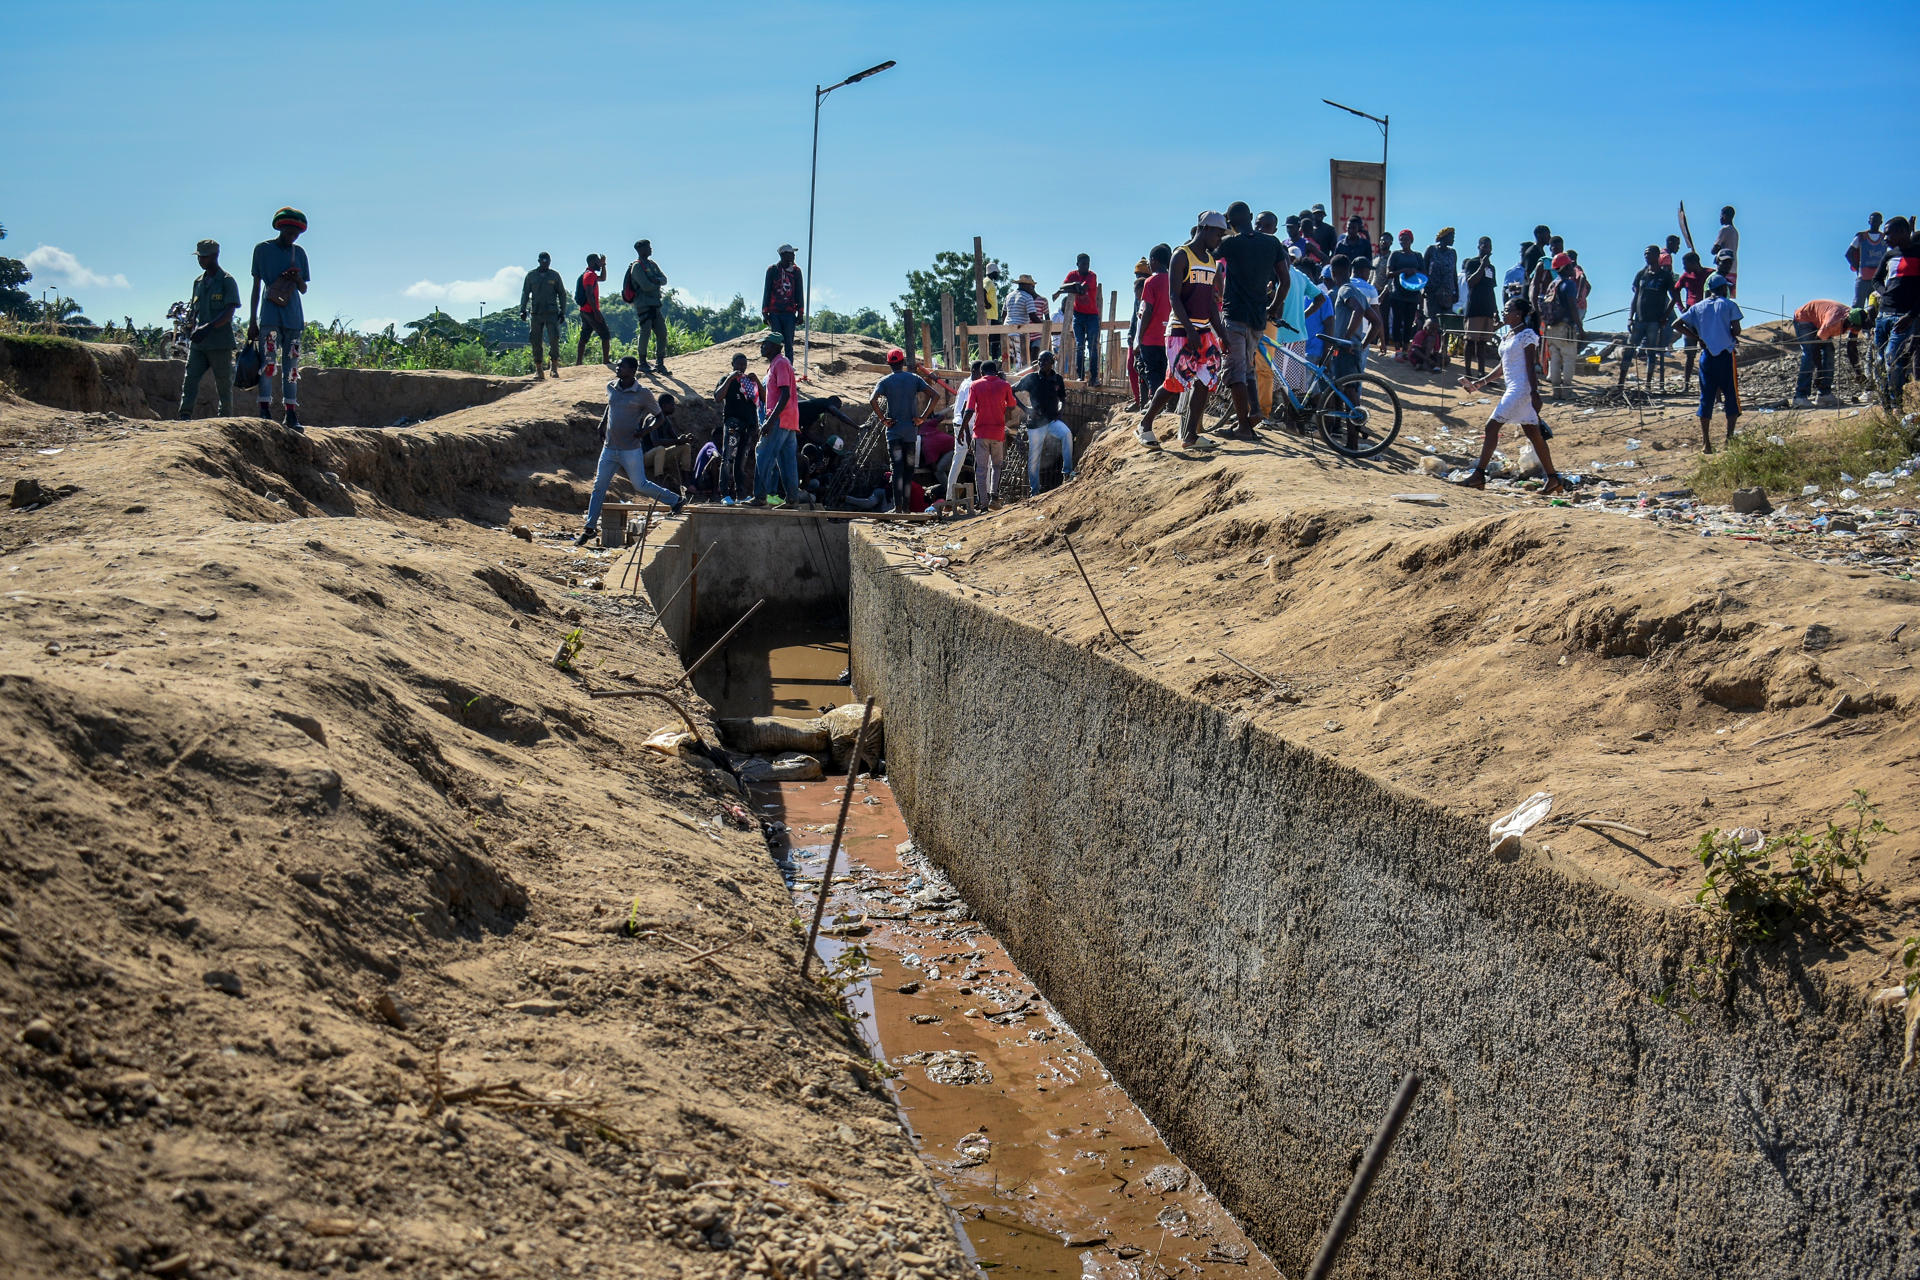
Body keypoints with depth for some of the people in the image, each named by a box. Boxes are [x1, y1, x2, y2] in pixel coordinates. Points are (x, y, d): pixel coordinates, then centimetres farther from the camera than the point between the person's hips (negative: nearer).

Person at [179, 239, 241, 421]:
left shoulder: (226, 281, -3)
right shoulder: (199, 282, 17)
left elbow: (229, 312, -13)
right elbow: (193, 311, 24)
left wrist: (209, 327, -25)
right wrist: (189, 332, 12)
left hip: (220, 343, -6)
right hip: (198, 343, 6)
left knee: (223, 384, 0)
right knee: (190, 379, -6)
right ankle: (184, 417, -12)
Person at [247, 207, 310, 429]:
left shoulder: (299, 253, 14)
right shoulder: (263, 249, 5)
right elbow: (256, 287, 5)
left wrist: (297, 279, -7)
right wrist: (252, 321, 1)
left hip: (293, 317, 3)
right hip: (270, 316, -3)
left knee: (291, 366, 4)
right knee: (268, 364, -13)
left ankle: (291, 415, 6)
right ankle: (265, 412, -14)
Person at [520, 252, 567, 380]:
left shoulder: (554, 275, 6)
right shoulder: (531, 275, 7)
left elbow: (562, 294, 10)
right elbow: (525, 293, 10)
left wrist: (562, 312, 4)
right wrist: (523, 309, 0)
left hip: (552, 312, -1)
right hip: (536, 313, 1)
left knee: (554, 339, -12)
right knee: (536, 341, 1)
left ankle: (555, 367, -3)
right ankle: (538, 370, 7)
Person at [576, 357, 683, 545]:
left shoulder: (643, 394, -11)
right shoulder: (611, 388, 5)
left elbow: (659, 415, 0)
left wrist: (643, 430, -11)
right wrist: (602, 423, 17)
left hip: (631, 450, -5)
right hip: (609, 448, 5)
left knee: (641, 485, -3)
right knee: (599, 486, 5)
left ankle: (674, 501, 19)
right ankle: (590, 528, 12)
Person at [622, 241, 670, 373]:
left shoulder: (652, 264, 17)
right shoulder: (637, 266, -8)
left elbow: (664, 280, 7)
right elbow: (645, 286, -18)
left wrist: (656, 280, -14)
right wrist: (657, 284, 0)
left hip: (655, 305, 8)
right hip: (643, 304, -8)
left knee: (662, 333, 4)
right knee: (645, 332, -8)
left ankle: (660, 363, 11)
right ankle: (643, 363, -1)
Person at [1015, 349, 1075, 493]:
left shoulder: (1058, 379, 5)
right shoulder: (1031, 378, -3)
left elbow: (1062, 400, 19)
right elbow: (1012, 391, 3)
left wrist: (1061, 410, -3)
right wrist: (1024, 408, -6)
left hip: (1053, 421, 1)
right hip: (1036, 423, -1)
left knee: (1067, 434, -31)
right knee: (1034, 458, 1)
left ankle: (1067, 473, -27)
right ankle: (1034, 491, 15)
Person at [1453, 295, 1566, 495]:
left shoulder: (1527, 335, -9)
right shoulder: (1508, 336, 17)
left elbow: (1531, 366, -14)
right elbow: (1503, 367, 23)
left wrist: (1534, 393, -19)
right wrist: (1482, 382, 19)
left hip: (1522, 388, -9)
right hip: (1513, 388, 9)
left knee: (1492, 425, -11)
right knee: (1533, 434, 9)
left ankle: (1479, 475, -10)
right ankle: (1554, 480, 12)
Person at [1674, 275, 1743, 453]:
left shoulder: (1698, 307, 9)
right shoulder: (1729, 305, -2)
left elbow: (1677, 324, 5)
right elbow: (1736, 331, -11)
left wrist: (1698, 337, 9)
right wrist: (1731, 335, 11)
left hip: (1706, 356, 3)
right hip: (1725, 355, -3)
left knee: (1706, 398, 6)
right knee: (1732, 397, 5)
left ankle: (1706, 442, 3)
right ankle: (1729, 438, -3)